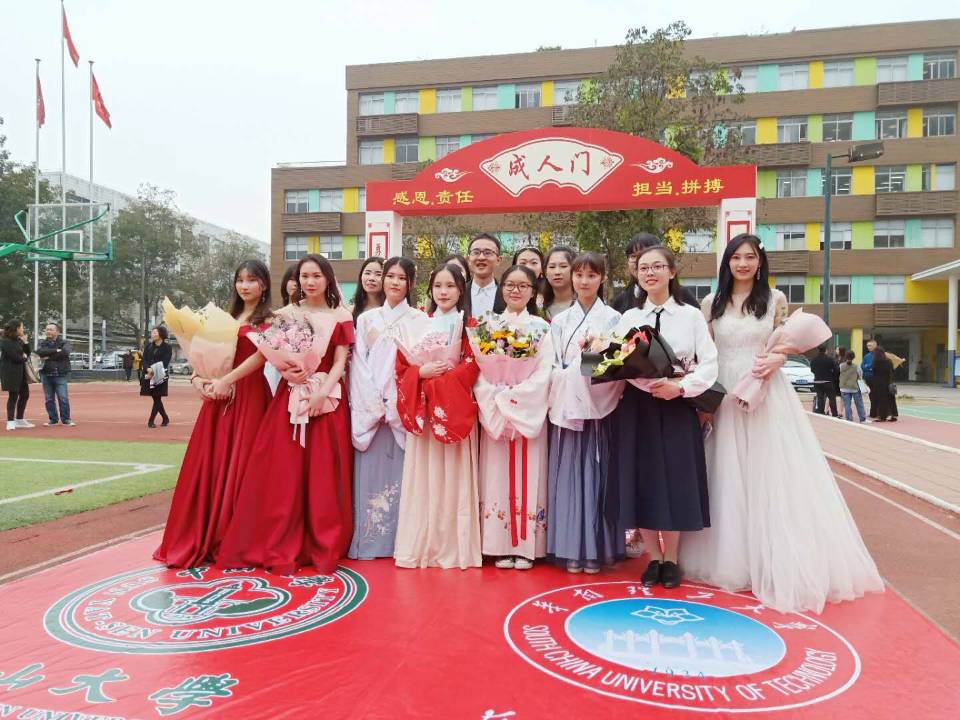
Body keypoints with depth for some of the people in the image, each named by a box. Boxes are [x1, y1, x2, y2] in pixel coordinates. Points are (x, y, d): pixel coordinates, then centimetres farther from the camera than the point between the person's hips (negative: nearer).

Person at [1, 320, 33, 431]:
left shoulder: (18, 340, 13)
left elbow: (27, 353, 13)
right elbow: (15, 357, -19)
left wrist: (25, 342, 1)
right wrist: (24, 358, 0)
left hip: (21, 372, 9)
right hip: (11, 373, -9)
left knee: (25, 394, 12)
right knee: (13, 396, -6)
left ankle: (19, 420, 22)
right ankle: (10, 422, 0)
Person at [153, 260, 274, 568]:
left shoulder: (269, 320, 1)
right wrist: (197, 378, -4)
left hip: (249, 397, -5)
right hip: (219, 396, 5)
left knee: (239, 466, -1)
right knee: (209, 465, 4)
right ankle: (201, 539, 14)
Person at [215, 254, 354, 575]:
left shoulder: (341, 317, 6)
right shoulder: (285, 315, 9)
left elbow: (340, 362, 0)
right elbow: (262, 355, 5)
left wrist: (322, 391, -15)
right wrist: (226, 380, -2)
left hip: (327, 399, -1)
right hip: (289, 398, 1)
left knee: (323, 476, 0)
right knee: (283, 475, -1)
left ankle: (324, 550, 10)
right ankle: (281, 550, 8)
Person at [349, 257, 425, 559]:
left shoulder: (418, 320, 5)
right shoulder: (366, 319, 12)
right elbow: (360, 364, 5)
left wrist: (395, 405, -11)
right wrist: (374, 405, -8)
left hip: (404, 408, -2)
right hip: (369, 407, 2)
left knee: (400, 472, -1)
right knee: (370, 472, 1)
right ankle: (368, 542, 8)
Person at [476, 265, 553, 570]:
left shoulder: (541, 328, 5)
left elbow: (543, 374, -5)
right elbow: (480, 371, 1)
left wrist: (513, 401, -15)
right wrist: (498, 404, -13)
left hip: (529, 413, -1)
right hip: (494, 413, 1)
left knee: (527, 476, 0)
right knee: (497, 477, 2)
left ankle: (527, 547, 8)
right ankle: (501, 546, 9)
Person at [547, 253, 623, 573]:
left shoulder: (613, 318, 5)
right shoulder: (559, 321, 11)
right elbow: (553, 367, 4)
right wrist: (583, 363, -12)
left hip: (598, 408, -2)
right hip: (567, 407, 2)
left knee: (596, 474, 0)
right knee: (569, 475, 2)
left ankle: (595, 548, 9)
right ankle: (571, 548, 9)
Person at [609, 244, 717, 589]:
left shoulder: (691, 315, 3)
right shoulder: (628, 318, 7)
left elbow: (709, 365, -3)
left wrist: (680, 387, -17)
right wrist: (646, 383, -21)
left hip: (677, 408, -1)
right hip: (636, 407, 2)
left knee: (675, 481, 3)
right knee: (641, 483, 3)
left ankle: (671, 558, 20)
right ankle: (653, 557, 19)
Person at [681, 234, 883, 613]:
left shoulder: (775, 299, 4)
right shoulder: (711, 303, 6)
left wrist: (775, 359, -17)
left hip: (768, 397, -1)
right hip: (724, 398, 1)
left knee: (773, 477, 0)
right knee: (729, 479, 7)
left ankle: (779, 566, 12)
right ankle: (732, 560, 20)